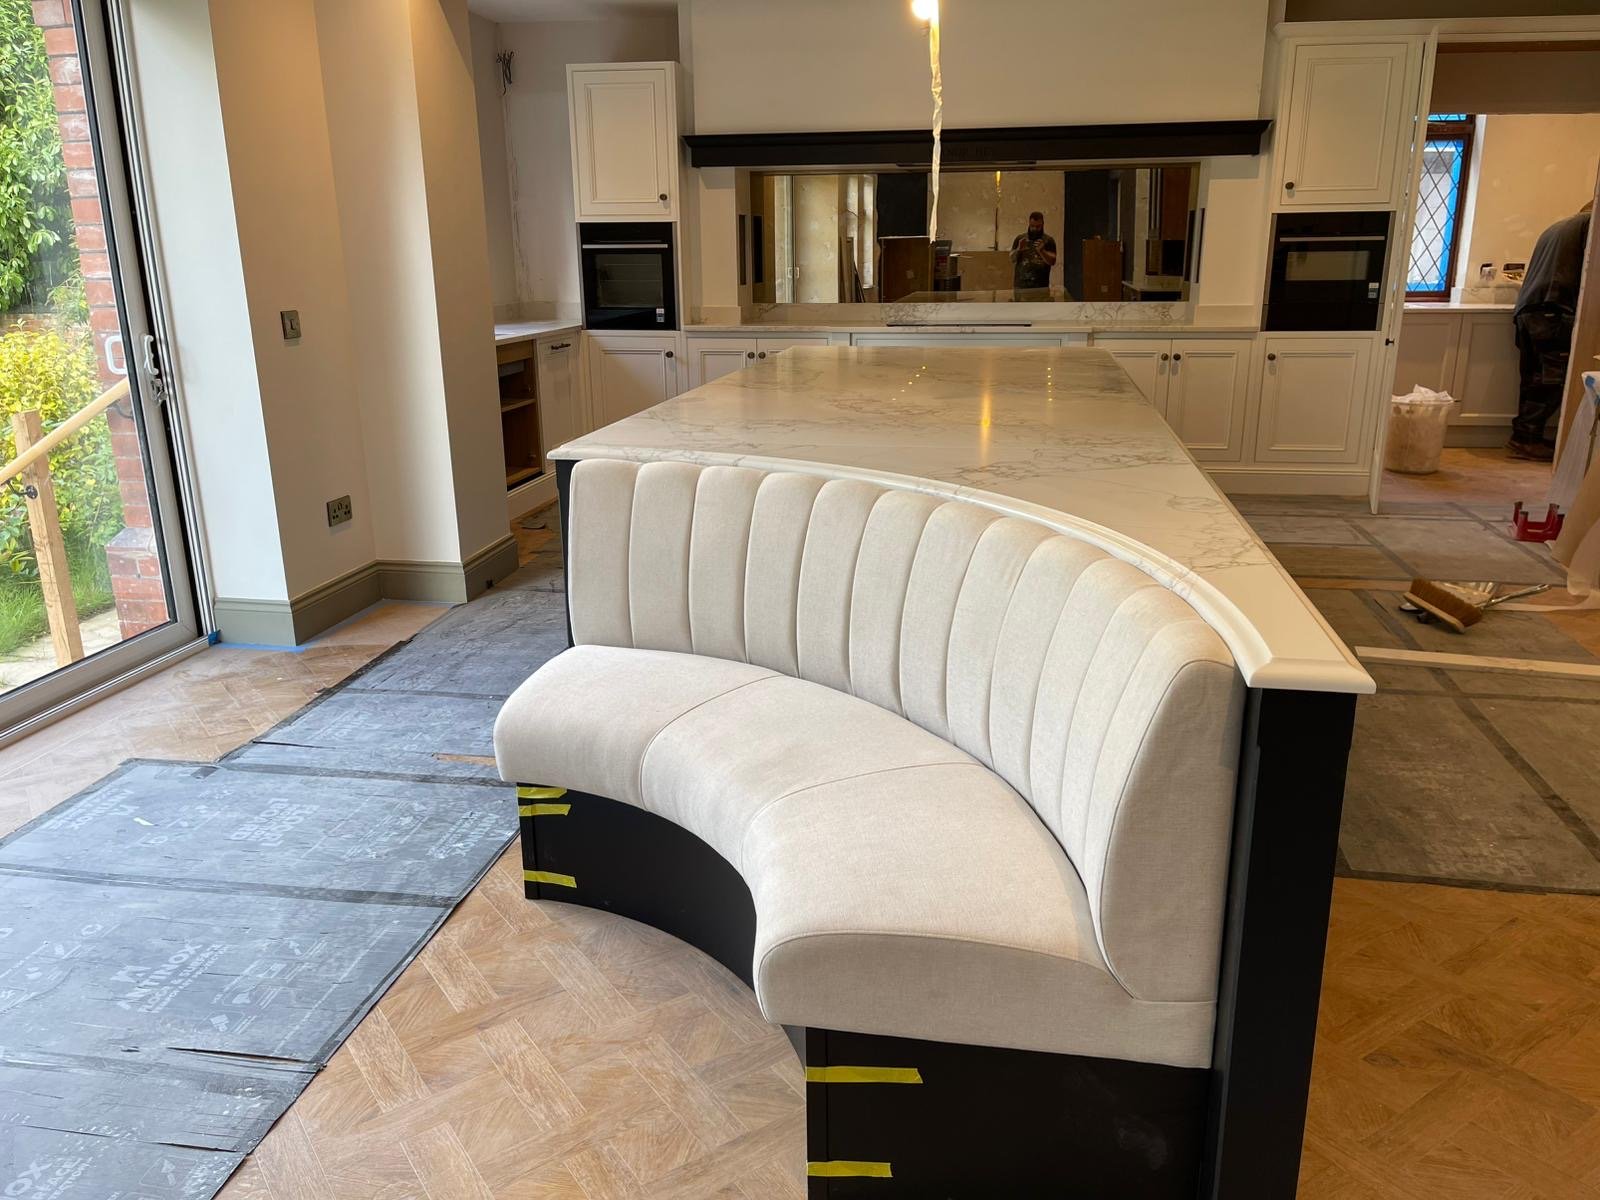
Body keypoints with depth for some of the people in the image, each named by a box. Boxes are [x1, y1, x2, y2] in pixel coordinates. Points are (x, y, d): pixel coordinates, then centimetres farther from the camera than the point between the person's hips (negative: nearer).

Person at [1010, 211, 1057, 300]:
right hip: (1021, 286, 1)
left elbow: (1052, 261, -4)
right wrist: (1018, 249, -17)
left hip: (1041, 286, -1)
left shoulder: (1048, 240, 5)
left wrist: (1041, 251, -21)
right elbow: (1012, 259, 3)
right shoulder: (1020, 239, 9)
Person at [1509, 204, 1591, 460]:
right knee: (1554, 378, -8)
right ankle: (1527, 438, -13)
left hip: (1525, 309, 8)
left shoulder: (1554, 228, 30)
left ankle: (1524, 438, 4)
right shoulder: (1591, 221, 8)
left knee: (1534, 380, 7)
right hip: (1553, 310, -8)